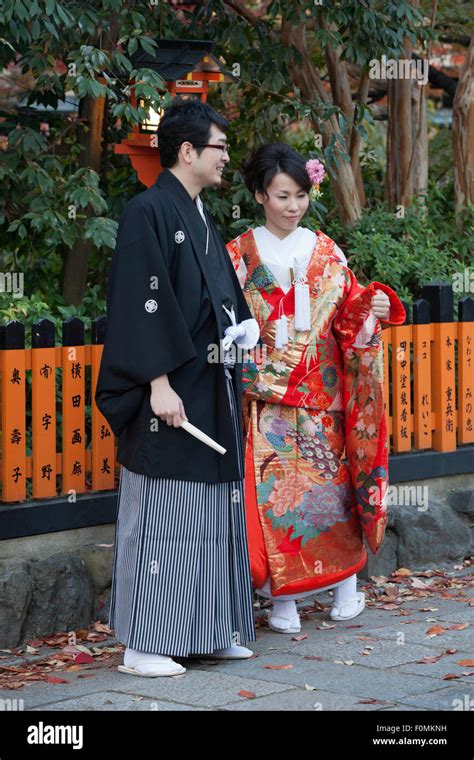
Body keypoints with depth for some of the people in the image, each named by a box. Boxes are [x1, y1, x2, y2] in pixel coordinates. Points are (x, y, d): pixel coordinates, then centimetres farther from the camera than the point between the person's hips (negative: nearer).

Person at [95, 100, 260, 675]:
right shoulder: (148, 212, -11)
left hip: (213, 391, 9)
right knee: (160, 517, -4)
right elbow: (144, 303, -18)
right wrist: (160, 383, -23)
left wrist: (244, 324, 10)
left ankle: (212, 632, 21)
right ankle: (142, 645, 2)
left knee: (213, 513, 12)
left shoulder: (201, 217, 16)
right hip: (172, 393, -9)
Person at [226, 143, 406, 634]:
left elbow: (349, 311, 8)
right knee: (273, 482, -6)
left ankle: (346, 582, 13)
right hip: (266, 390, -2)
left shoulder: (325, 252, 10)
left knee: (332, 477, 0)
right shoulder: (241, 254, 4)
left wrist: (373, 304, -11)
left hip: (321, 390, 2)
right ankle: (281, 598, 1)